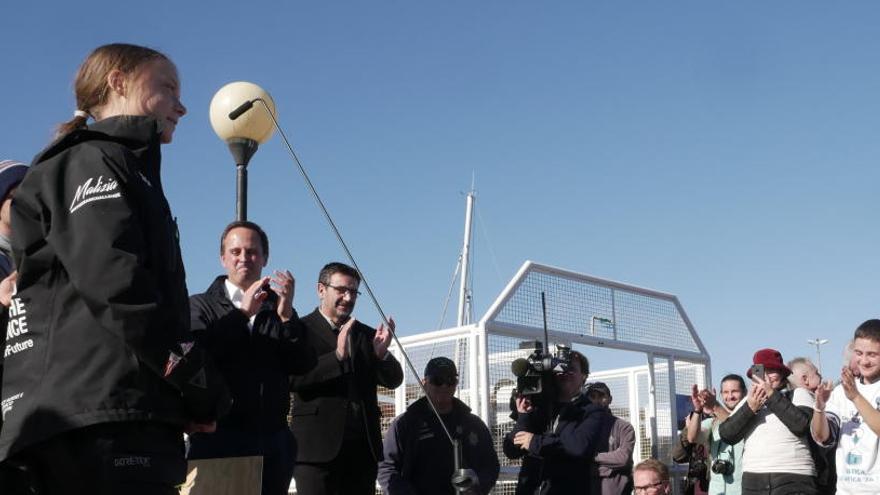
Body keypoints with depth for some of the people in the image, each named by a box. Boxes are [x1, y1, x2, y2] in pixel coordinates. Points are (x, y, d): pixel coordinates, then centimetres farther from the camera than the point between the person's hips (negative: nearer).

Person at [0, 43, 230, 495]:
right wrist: (204, 390, -12)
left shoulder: (121, 168, 29)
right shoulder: (93, 162, -1)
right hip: (108, 425, -10)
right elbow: (116, 288, -17)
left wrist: (191, 396, 12)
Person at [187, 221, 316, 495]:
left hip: (273, 442, 3)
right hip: (218, 438, -2)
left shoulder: (279, 309, 13)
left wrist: (286, 315, -12)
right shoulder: (200, 305, 8)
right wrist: (242, 313, -14)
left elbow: (303, 366, 1)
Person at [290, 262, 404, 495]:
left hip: (363, 448, 5)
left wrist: (382, 353, -10)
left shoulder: (367, 334, 16)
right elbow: (292, 379, -12)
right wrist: (337, 356, -21)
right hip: (318, 447, -5)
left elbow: (393, 380, 10)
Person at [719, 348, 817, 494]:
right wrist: (750, 408, -9)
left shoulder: (798, 394, 9)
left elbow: (801, 425, -11)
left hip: (793, 481, -3)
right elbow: (726, 434, 4)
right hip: (753, 482, 4)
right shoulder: (749, 400, 17)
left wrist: (772, 395, -9)